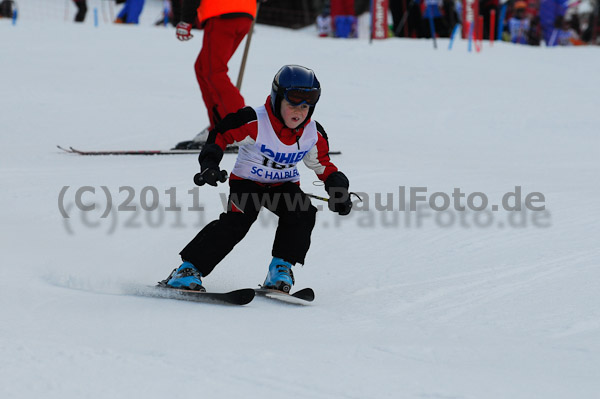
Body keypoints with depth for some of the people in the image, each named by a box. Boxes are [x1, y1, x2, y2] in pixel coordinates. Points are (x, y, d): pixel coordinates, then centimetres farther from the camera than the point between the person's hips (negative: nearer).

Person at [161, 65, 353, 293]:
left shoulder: (314, 135, -8)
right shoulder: (255, 122, -23)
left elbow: (324, 166, 7)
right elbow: (221, 134, -13)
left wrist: (339, 189, -7)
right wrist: (210, 162, -27)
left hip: (284, 185, 4)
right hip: (247, 182, -4)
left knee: (302, 214, -25)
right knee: (237, 220, -29)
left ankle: (281, 267, -7)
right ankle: (189, 269, -23)